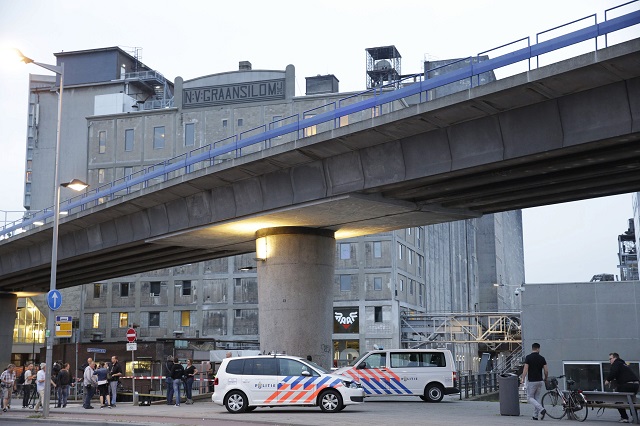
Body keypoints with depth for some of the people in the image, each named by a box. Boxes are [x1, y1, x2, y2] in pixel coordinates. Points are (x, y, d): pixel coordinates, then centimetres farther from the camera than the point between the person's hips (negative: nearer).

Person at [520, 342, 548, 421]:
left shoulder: (528, 357, -8)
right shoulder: (542, 358, 2)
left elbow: (525, 369, -13)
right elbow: (546, 371, 1)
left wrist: (523, 379, -3)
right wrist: (546, 379, 18)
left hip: (531, 381, -4)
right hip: (540, 381, 4)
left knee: (530, 398, 3)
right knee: (537, 398, 12)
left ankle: (541, 409, -16)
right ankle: (535, 416, 10)